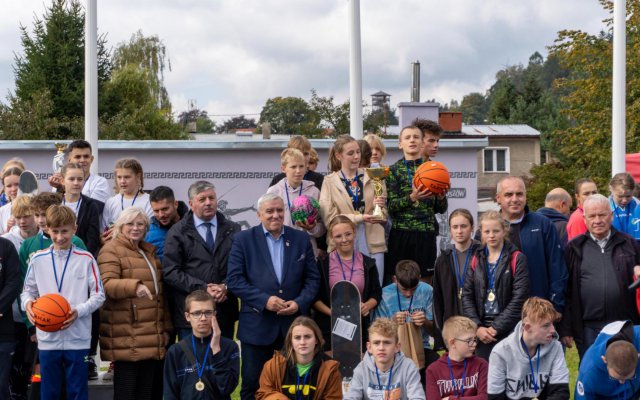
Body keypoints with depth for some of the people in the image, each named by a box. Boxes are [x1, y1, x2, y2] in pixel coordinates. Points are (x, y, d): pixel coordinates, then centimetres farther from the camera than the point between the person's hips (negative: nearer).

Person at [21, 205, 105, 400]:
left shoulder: (86, 259, -1)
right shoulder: (38, 259, 4)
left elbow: (98, 295, 0)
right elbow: (28, 291, 12)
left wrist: (79, 311, -16)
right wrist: (27, 302, -11)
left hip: (78, 338, -2)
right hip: (47, 339, 2)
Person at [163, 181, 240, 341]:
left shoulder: (233, 230, 11)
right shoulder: (177, 232, 4)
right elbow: (171, 272, -5)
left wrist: (226, 286, -13)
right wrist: (202, 288, -13)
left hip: (225, 312, 2)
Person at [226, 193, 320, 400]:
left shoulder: (301, 239, 8)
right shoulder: (243, 239, 1)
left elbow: (313, 278, 7)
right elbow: (234, 279, -6)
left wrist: (300, 302, -10)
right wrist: (264, 300, -16)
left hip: (294, 323, 2)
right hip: (257, 325, -2)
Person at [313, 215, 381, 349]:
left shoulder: (367, 263, 8)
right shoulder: (323, 263, 2)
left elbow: (376, 293, 12)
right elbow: (314, 297, 1)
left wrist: (368, 306, -9)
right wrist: (331, 312, -15)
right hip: (329, 326, -2)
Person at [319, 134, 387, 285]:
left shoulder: (372, 177, 7)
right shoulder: (329, 182, 3)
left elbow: (383, 216, 10)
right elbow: (329, 217, -7)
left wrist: (378, 206, -13)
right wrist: (359, 218, -17)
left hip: (372, 243, 2)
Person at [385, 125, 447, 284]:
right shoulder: (394, 170, 5)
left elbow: (441, 209, 11)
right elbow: (391, 206, -4)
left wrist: (441, 196, -10)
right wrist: (412, 197, -19)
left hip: (427, 234, 2)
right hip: (401, 234, -1)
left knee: (426, 281, 3)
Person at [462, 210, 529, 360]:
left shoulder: (517, 259, 0)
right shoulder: (476, 260, 12)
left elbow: (519, 298, -8)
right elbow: (467, 296, 7)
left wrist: (496, 328, -11)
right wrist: (477, 327, -6)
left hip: (509, 331, -4)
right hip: (482, 333, 4)